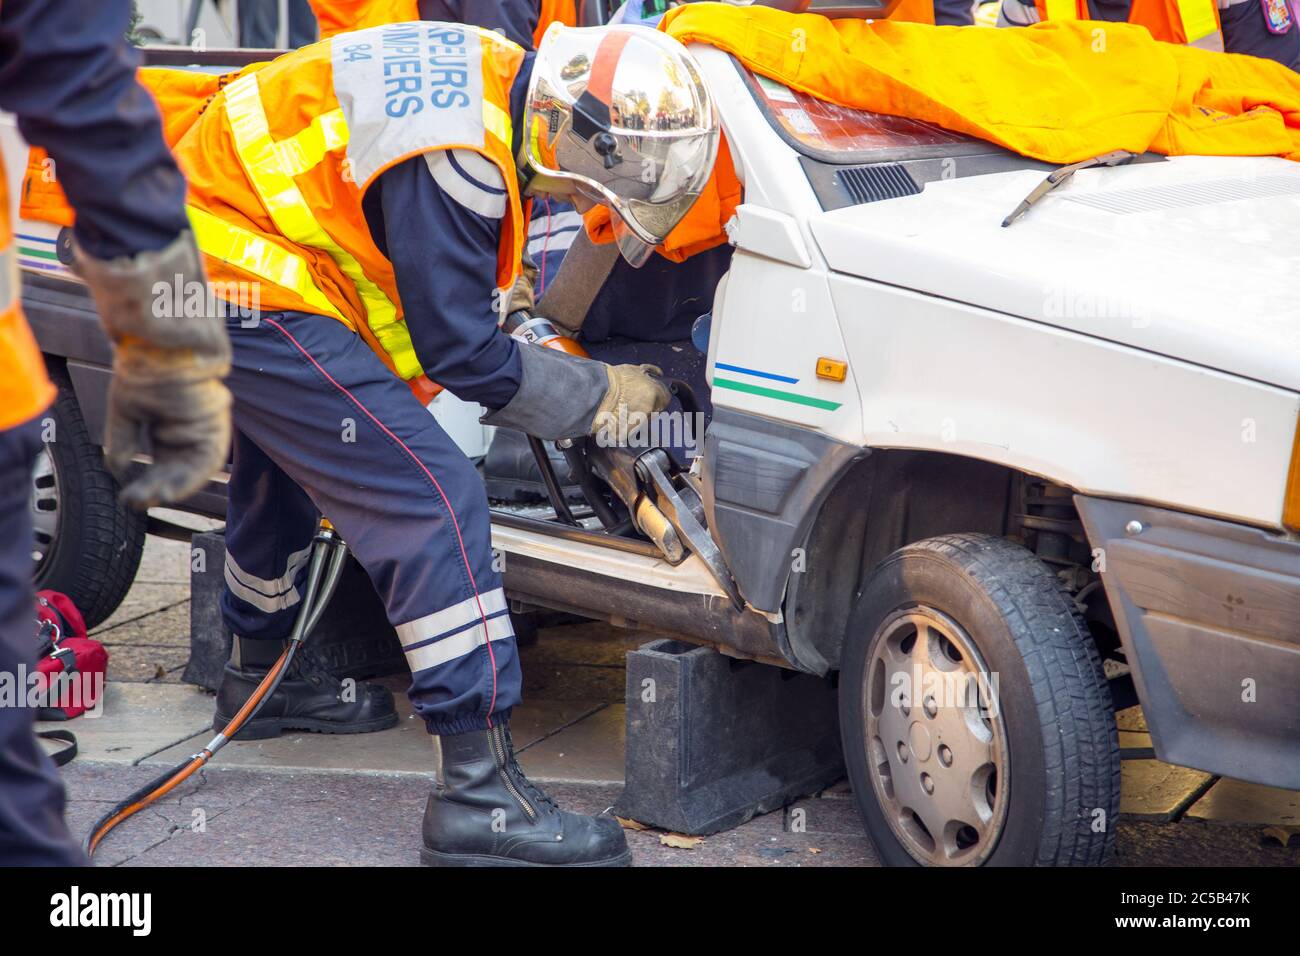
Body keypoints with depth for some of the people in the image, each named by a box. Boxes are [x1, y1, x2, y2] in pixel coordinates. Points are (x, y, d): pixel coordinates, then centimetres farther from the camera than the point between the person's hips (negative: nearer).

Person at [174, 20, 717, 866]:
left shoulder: (497, 76, 0)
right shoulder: (457, 153, -28)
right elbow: (460, 352, -21)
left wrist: (497, 291, 8)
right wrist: (601, 394, -11)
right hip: (251, 285, -11)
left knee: (285, 469, 31)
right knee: (434, 502, -14)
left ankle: (260, 679, 55)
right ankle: (481, 797, -13)